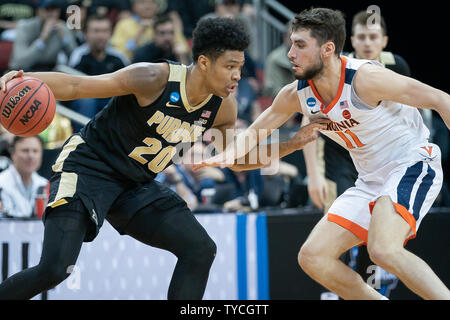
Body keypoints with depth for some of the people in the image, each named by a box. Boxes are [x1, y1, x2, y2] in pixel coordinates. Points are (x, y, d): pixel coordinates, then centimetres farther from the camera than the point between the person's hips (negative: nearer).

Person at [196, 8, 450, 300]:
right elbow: (257, 131, 13)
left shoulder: (364, 78, -23)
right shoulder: (296, 95, -2)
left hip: (412, 164, -8)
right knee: (313, 257, 0)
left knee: (384, 250, -32)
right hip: (372, 180, 8)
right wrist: (228, 155, -9)